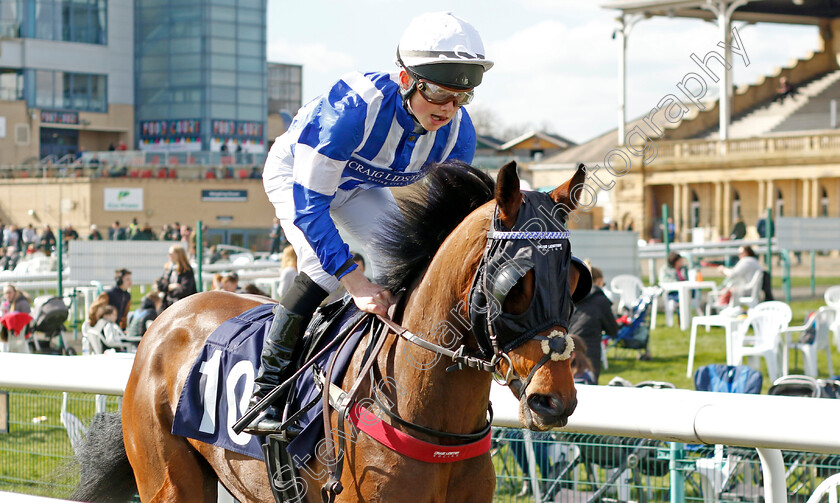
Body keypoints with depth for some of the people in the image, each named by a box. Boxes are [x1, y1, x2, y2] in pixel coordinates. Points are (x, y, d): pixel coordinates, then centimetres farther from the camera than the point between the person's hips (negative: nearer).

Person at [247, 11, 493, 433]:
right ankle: (266, 387, -18)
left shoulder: (458, 131, -25)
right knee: (325, 266, -26)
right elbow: (308, 202, -40)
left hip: (361, 184, 6)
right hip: (295, 173, -6)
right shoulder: (355, 106, -43)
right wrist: (355, 281, -44)